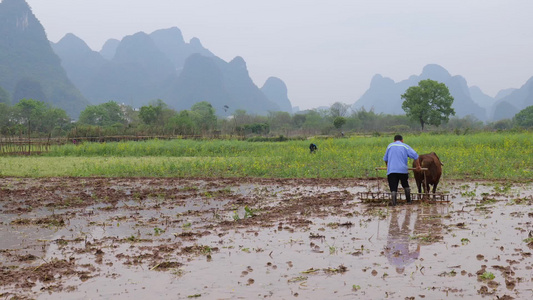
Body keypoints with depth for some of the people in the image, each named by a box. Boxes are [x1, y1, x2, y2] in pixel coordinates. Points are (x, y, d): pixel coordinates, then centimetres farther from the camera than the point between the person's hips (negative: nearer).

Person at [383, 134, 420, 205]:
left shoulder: (390, 146, 14)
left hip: (391, 170, 0)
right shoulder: (405, 146, 10)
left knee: (393, 187, -4)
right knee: (406, 185, 22)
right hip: (403, 169, 0)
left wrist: (388, 166, 37)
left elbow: (385, 159, 21)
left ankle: (394, 201, -24)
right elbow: (415, 155, -1)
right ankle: (408, 200, 25)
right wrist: (418, 166, 8)